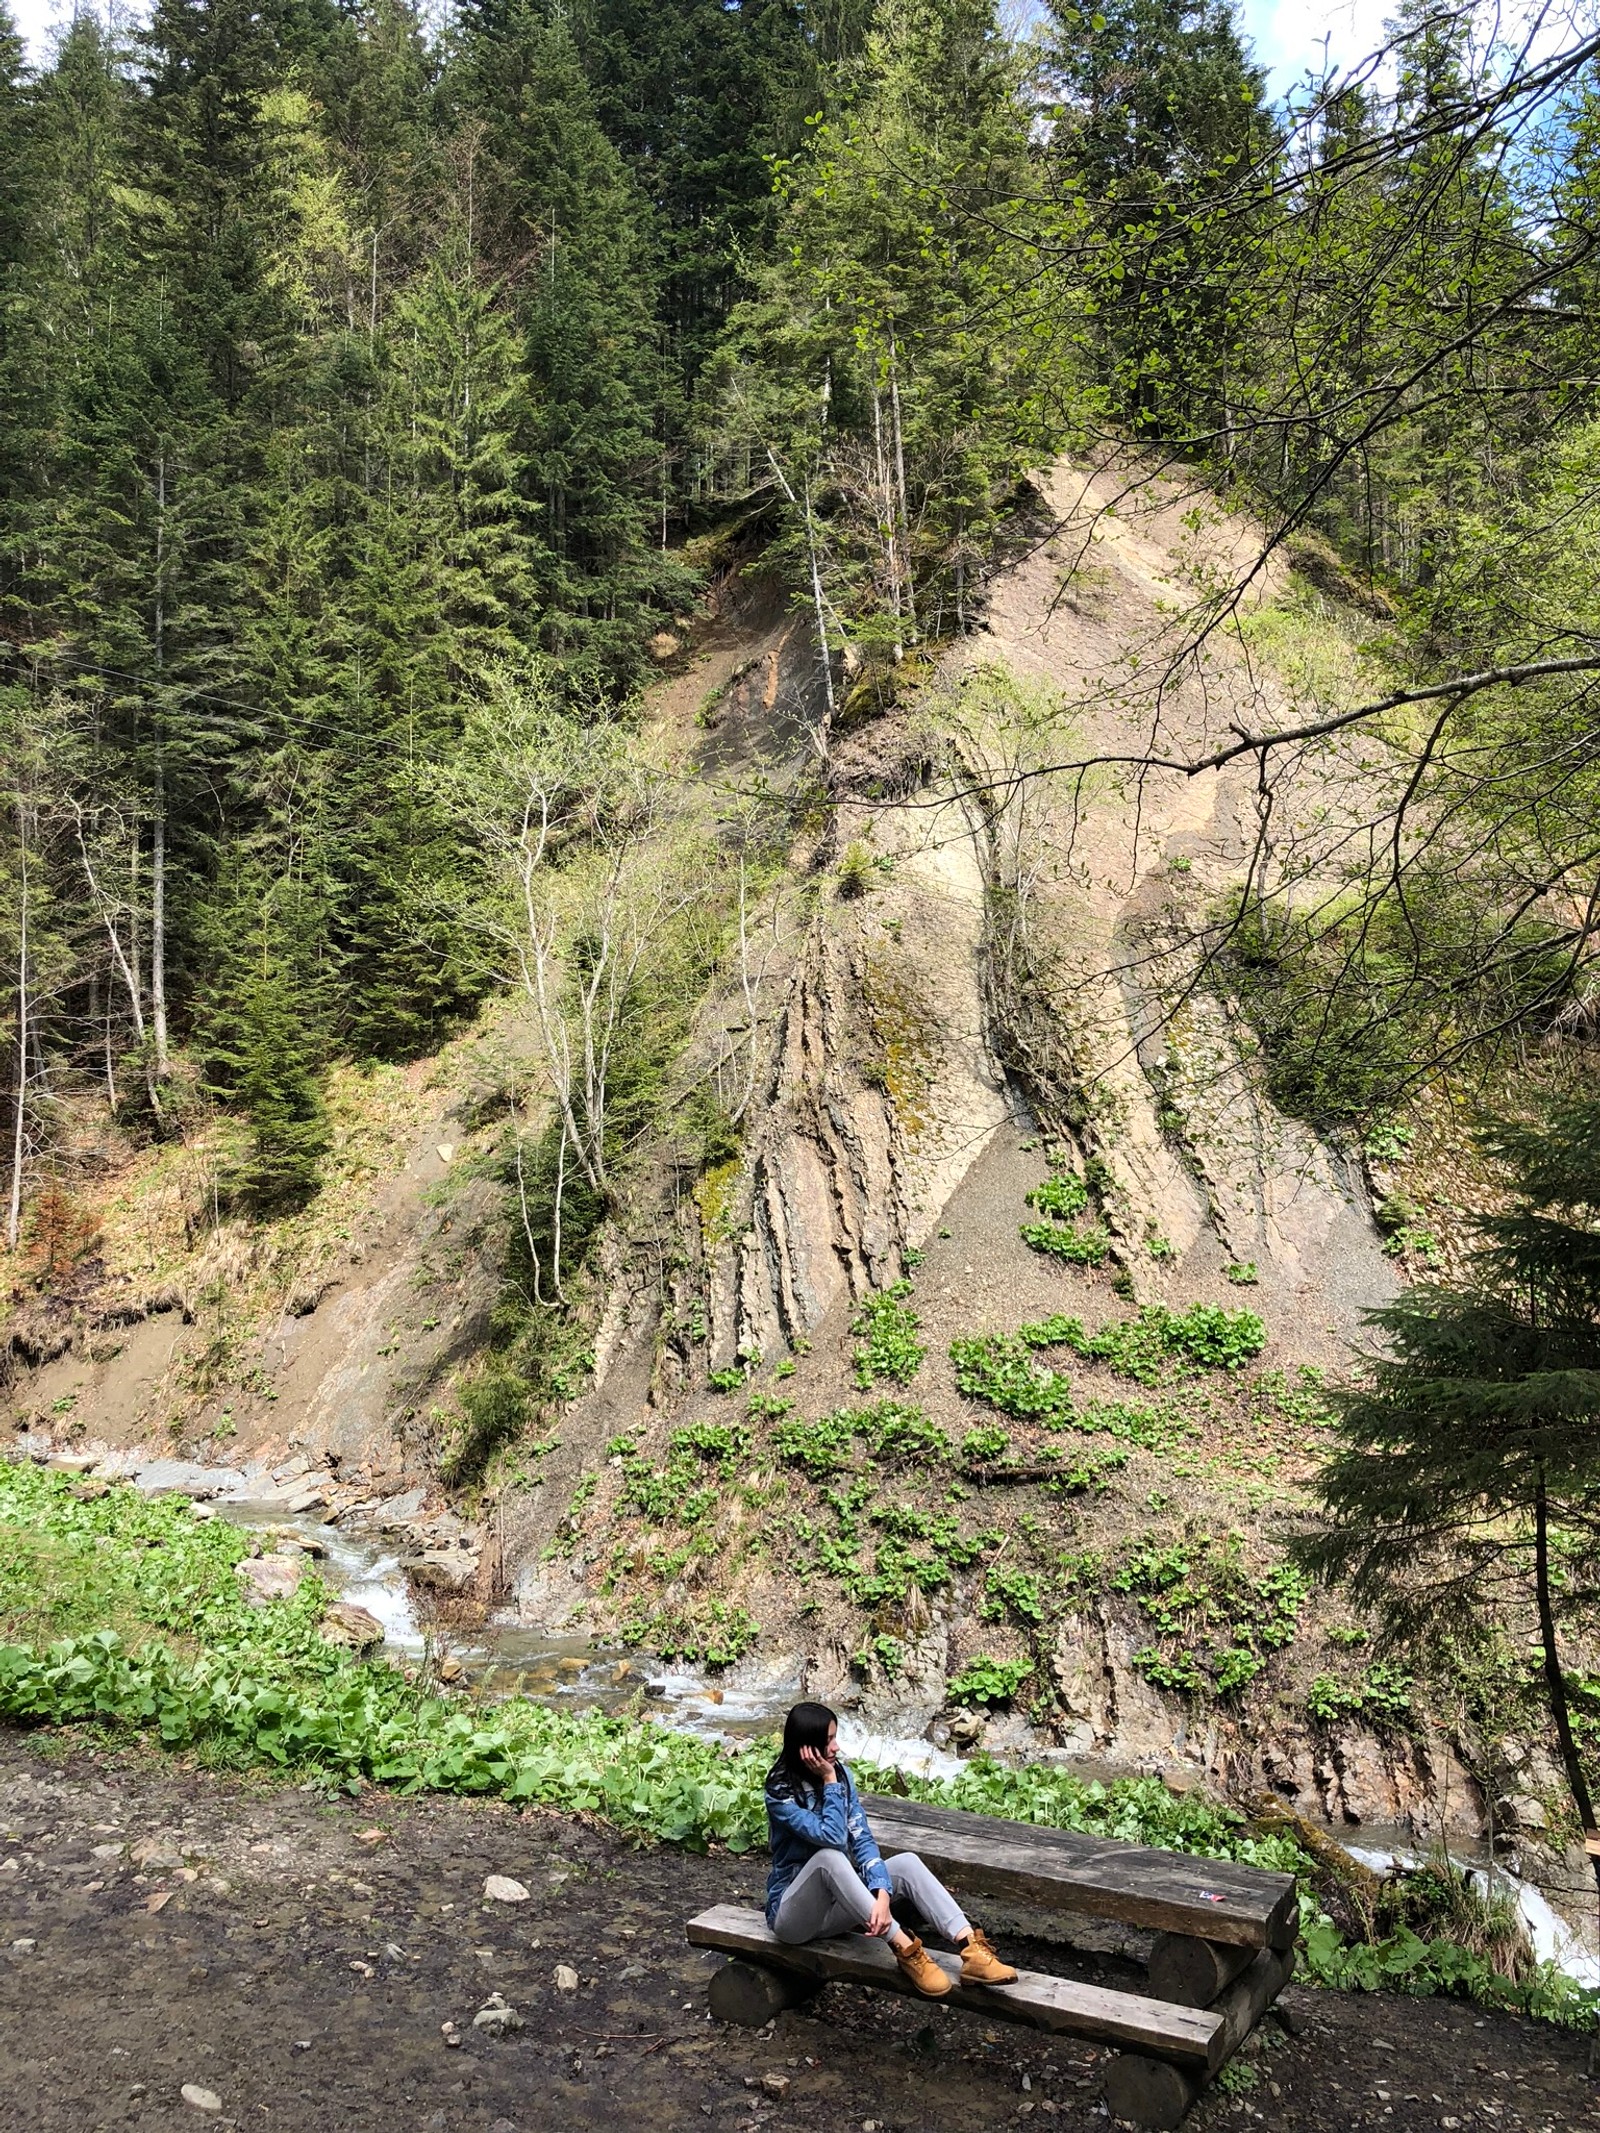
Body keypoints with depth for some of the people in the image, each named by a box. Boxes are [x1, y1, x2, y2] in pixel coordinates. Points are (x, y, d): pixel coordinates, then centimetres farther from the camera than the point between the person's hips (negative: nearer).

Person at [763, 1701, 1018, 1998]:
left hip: (833, 1903, 6)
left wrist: (882, 1894, -26)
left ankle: (971, 1950, -29)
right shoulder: (781, 1792, -20)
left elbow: (862, 1840, -11)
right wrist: (829, 1781, -24)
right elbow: (833, 1837, -30)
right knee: (829, 1856, -36)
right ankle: (905, 1949, -33)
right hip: (793, 1912, -6)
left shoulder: (842, 1775, -2)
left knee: (907, 1862, -16)